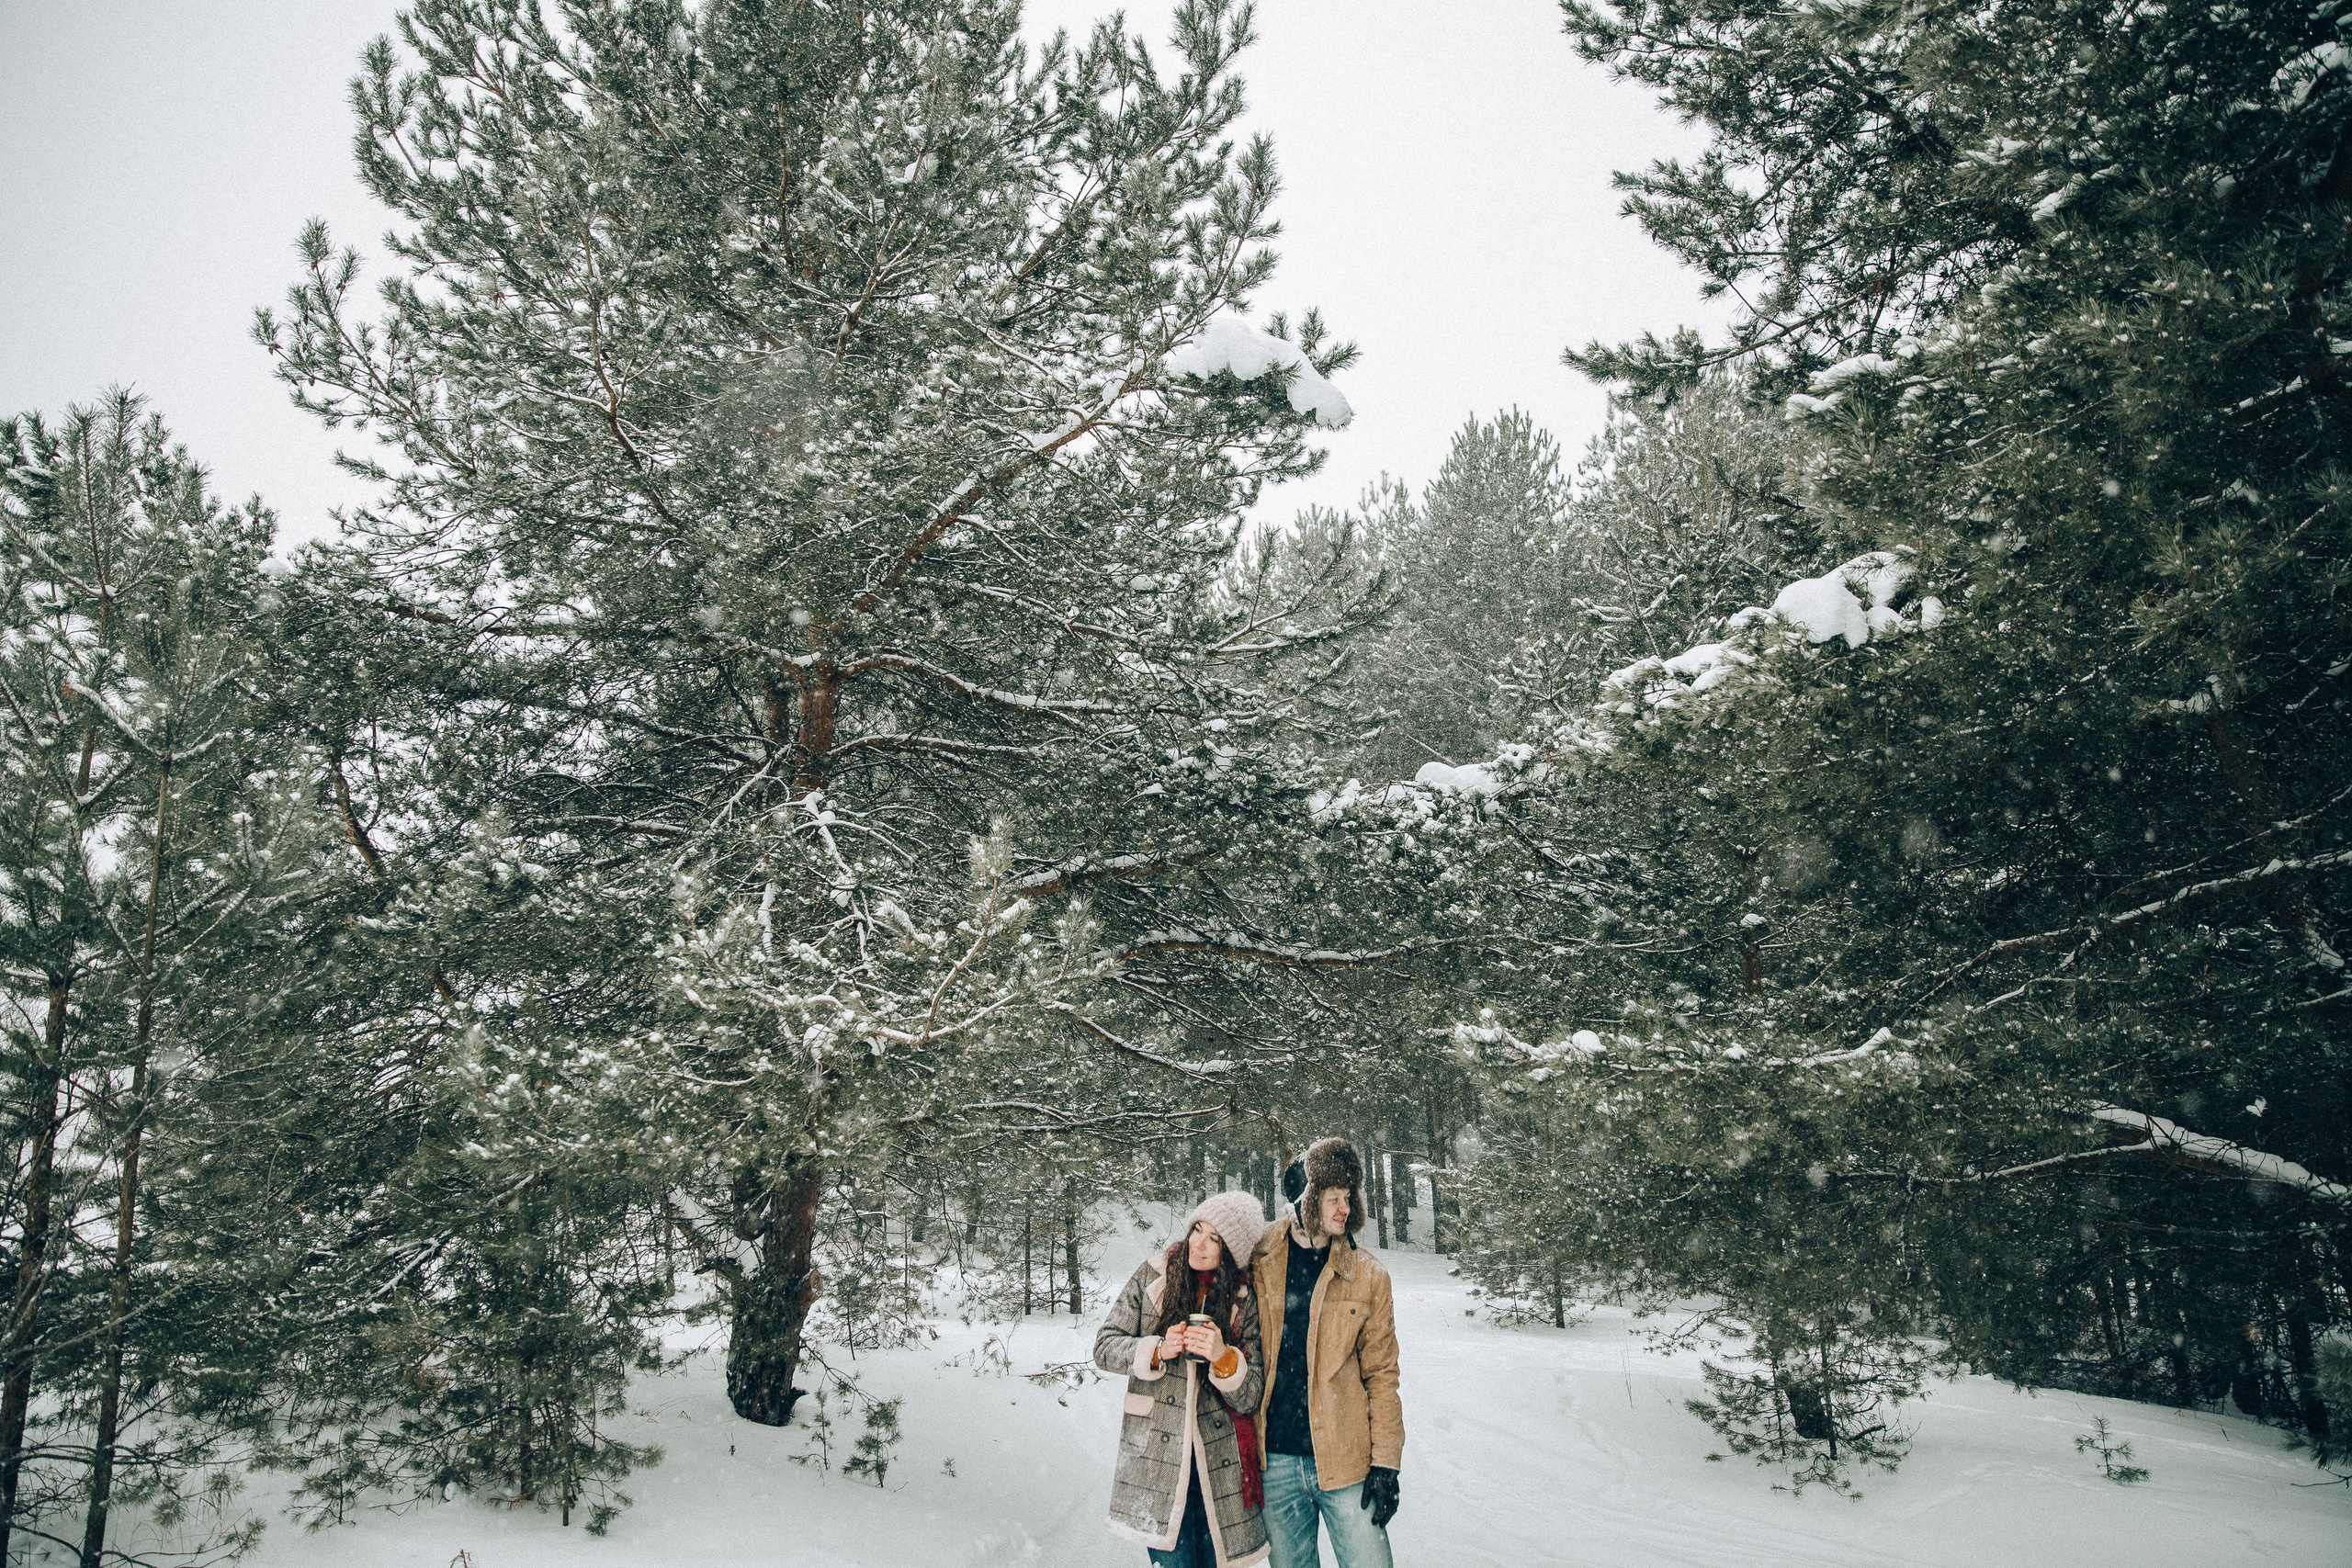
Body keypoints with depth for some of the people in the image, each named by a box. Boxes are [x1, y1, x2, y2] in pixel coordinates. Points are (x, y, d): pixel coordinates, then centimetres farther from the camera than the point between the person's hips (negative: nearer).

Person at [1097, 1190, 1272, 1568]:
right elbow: (1105, 1347, 2)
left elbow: (1250, 1398, -2)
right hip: (1157, 1456, -1)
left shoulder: (1246, 1300, 1)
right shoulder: (1152, 1276, 2)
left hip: (1219, 1462, 1)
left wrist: (1224, 1357, -20)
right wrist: (1157, 1350, -14)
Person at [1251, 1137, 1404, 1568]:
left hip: (1345, 1463, -1)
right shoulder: (1256, 1262, 0)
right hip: (1275, 1461, 1)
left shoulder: (1367, 1274, -1)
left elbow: (1381, 1374, 1)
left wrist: (1385, 1464, -3)